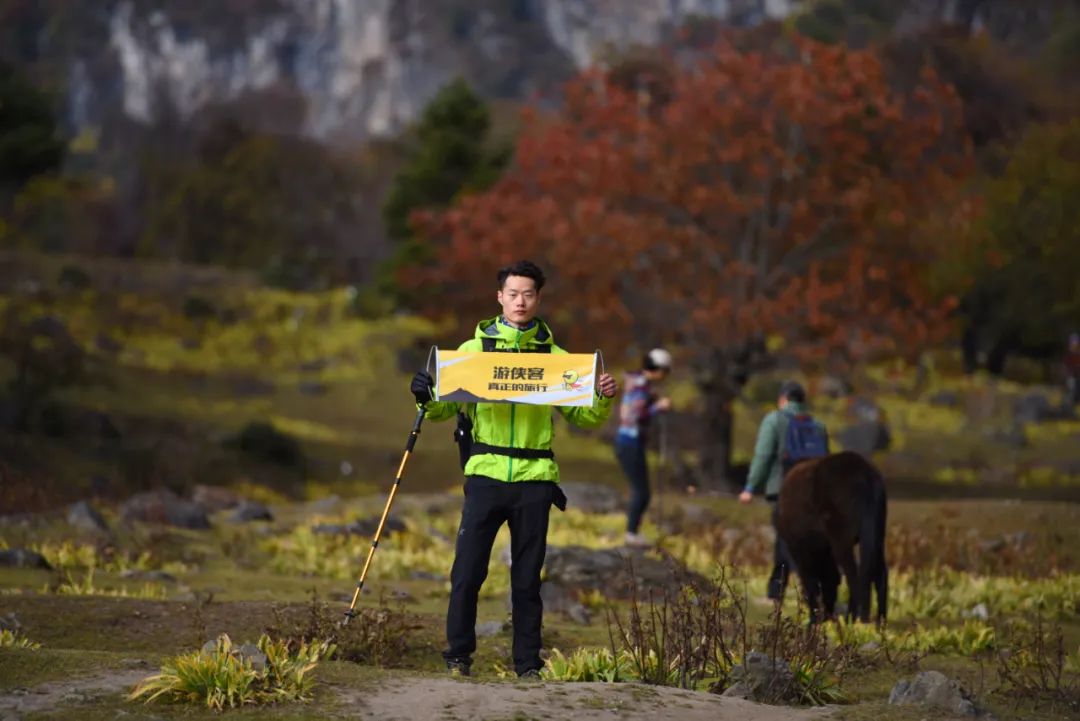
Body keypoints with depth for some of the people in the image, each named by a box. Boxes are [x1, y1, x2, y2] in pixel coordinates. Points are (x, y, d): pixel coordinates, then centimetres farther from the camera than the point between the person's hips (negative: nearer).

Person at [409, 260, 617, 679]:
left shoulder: (553, 356, 10)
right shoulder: (475, 348, 8)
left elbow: (583, 417, 12)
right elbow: (446, 409, 9)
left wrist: (603, 400, -8)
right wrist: (427, 397, -12)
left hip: (534, 478, 1)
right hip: (486, 474, -1)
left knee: (527, 578, 5)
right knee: (468, 571, -3)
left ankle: (528, 664, 11)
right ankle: (458, 656, 8)